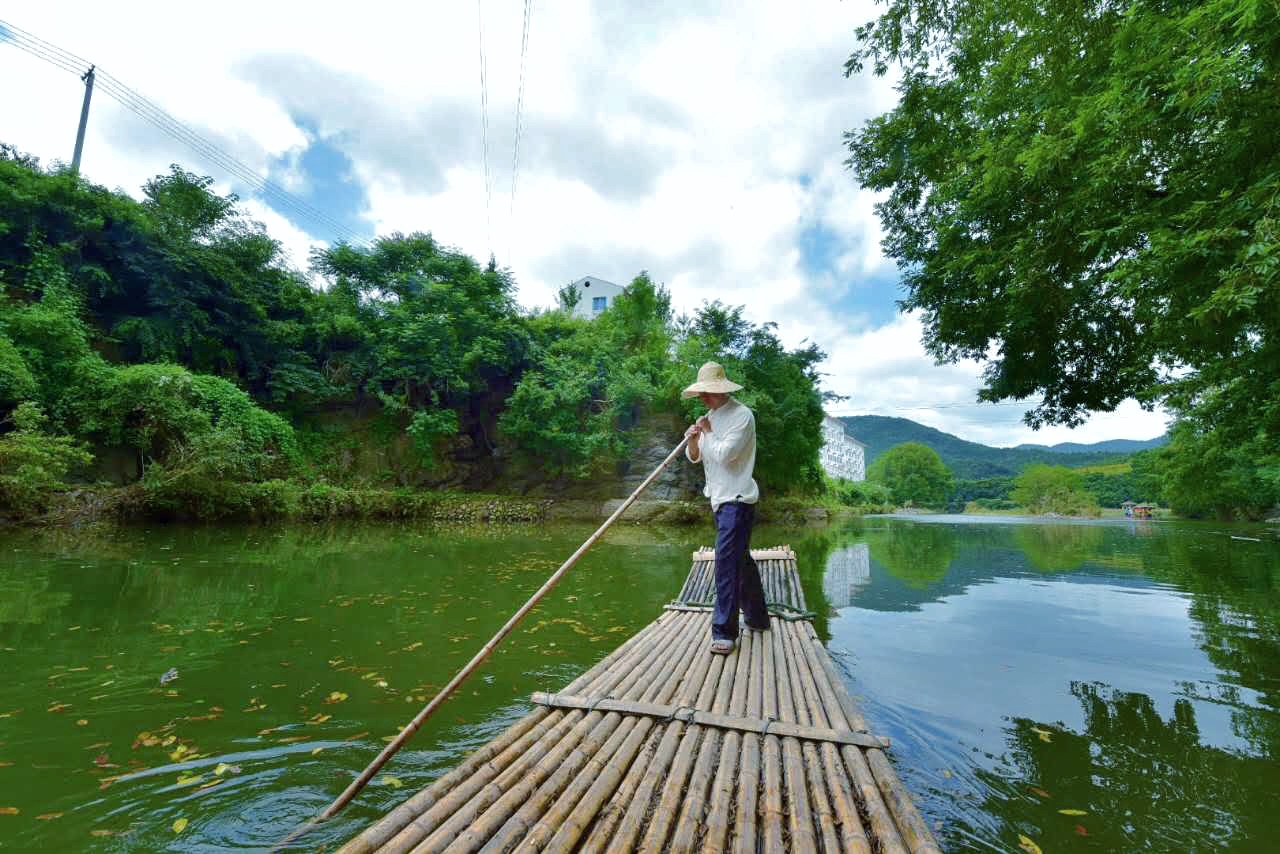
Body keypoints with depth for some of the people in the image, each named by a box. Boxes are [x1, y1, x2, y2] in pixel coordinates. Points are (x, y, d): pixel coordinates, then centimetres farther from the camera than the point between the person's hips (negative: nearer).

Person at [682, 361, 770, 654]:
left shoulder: (741, 415, -13)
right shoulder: (711, 416, 12)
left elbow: (724, 454, -22)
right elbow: (694, 457, 12)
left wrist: (708, 432, -7)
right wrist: (693, 439, -8)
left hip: (737, 499, -9)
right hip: (720, 498, 9)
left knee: (727, 562, -13)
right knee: (741, 559, 18)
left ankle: (724, 632, -6)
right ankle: (757, 617, 32)